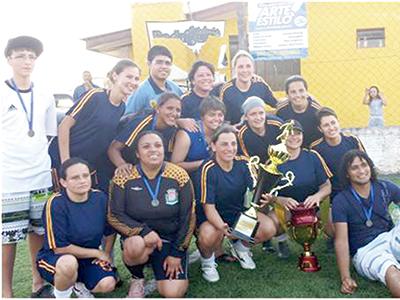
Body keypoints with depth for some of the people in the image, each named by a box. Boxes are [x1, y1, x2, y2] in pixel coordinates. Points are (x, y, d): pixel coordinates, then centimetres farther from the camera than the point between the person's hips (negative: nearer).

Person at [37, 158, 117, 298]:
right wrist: (97, 253, -14)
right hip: (54, 258, -4)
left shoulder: (100, 198, -9)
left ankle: (78, 285, 14)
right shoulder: (56, 203, -21)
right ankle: (60, 296, -4)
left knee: (108, 284, -20)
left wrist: (106, 255, -2)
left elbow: (110, 231, 9)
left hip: (88, 258, 4)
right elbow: (59, 248, -21)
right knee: (69, 263, -37)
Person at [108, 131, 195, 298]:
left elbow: (187, 217, -4)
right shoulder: (123, 178, -11)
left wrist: (177, 253, -5)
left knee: (173, 293, -14)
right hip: (137, 236, 0)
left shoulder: (179, 176, -10)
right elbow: (114, 216, -10)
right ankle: (137, 279, -1)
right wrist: (144, 231, -25)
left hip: (171, 239, 1)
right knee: (136, 246, -37)